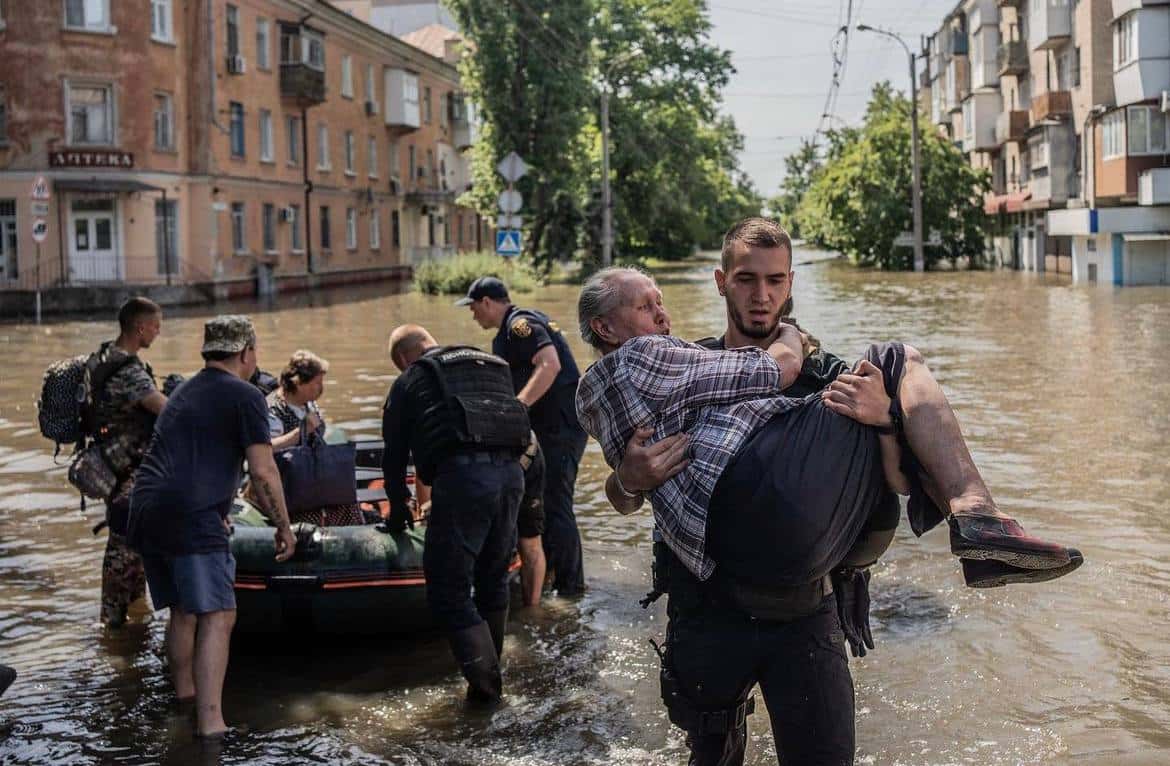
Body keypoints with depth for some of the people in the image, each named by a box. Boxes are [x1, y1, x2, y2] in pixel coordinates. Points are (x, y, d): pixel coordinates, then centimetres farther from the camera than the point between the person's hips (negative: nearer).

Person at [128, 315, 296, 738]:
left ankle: (185, 700, 30)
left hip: (144, 512, 8)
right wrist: (284, 527, 7)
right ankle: (210, 724, -15)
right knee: (217, 617, -8)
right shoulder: (245, 396, 0)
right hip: (191, 515, -8)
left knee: (182, 613, 20)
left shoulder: (184, 393, 25)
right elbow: (263, 472, -5)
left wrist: (217, 514, 50)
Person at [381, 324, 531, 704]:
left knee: (449, 594, 1)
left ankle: (485, 682, -5)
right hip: (511, 473, 6)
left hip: (461, 474, -6)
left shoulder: (410, 382, 15)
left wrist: (398, 510, 33)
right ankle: (490, 670, 29)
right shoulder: (494, 366, 28)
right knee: (493, 579, 22)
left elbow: (394, 455, 20)